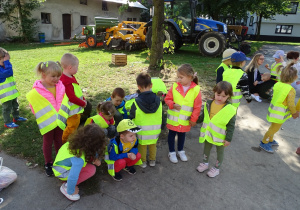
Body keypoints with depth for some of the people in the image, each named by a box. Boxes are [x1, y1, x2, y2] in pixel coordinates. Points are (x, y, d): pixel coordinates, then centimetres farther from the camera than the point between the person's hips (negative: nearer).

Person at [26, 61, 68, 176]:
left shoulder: (61, 87, -6)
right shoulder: (37, 91, -16)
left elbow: (65, 102, 5)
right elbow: (34, 107, -7)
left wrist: (62, 114, -1)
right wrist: (43, 117, -10)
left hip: (60, 121, 3)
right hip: (47, 122, -3)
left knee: (59, 141, 19)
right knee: (47, 143, 14)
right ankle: (48, 164, 31)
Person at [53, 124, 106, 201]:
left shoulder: (78, 141, -17)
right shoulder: (79, 158, -40)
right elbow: (72, 177, -38)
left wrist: (97, 159, -12)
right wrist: (70, 192, -20)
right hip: (62, 172, -8)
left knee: (91, 156, -5)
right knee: (91, 170, -22)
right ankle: (66, 186, -10)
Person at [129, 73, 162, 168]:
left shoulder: (137, 102, -21)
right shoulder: (158, 100, -13)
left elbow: (131, 118, -10)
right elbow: (161, 115, -2)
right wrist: (160, 127, 14)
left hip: (142, 131, -2)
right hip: (155, 130, 3)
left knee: (142, 146, 22)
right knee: (153, 145, 26)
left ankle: (143, 162, 37)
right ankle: (152, 160, 42)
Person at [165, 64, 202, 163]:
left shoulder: (196, 89, -14)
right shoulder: (175, 86, -12)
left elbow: (197, 106, -6)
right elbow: (167, 99, -2)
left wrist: (193, 119, -2)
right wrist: (173, 104, -22)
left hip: (185, 120, 0)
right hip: (173, 118, 0)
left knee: (182, 134, 20)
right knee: (172, 134, 14)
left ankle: (180, 150, 43)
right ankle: (171, 152, 34)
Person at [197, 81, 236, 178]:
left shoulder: (230, 109, -21)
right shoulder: (209, 104, -9)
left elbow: (231, 126, -15)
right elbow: (203, 116, 9)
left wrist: (228, 139, -13)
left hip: (220, 137, -4)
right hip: (208, 134, 4)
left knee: (220, 152, 18)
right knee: (206, 149, 24)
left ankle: (216, 168, 39)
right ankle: (205, 163, 48)